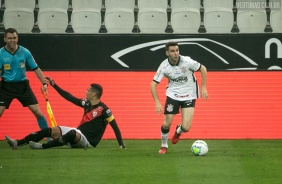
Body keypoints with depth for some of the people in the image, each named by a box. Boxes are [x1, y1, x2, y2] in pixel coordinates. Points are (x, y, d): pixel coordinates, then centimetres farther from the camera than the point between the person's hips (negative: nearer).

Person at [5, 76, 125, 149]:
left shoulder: (103, 110, -13)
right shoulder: (87, 103, 10)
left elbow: (114, 126, -14)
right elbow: (69, 97, 14)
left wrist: (121, 145, -21)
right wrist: (53, 85, 14)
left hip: (88, 141, -8)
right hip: (78, 133, 8)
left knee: (73, 133, -41)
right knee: (51, 130, -6)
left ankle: (43, 146, -44)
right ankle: (17, 143, -16)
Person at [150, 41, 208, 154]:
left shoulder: (187, 61, -20)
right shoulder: (164, 66, -16)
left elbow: (203, 69, -4)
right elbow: (153, 84, -11)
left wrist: (203, 88, -6)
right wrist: (157, 103, -21)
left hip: (189, 96, -1)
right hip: (172, 95, 1)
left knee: (186, 128, -10)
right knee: (166, 124, -7)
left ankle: (178, 131, 29)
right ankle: (164, 146, 23)